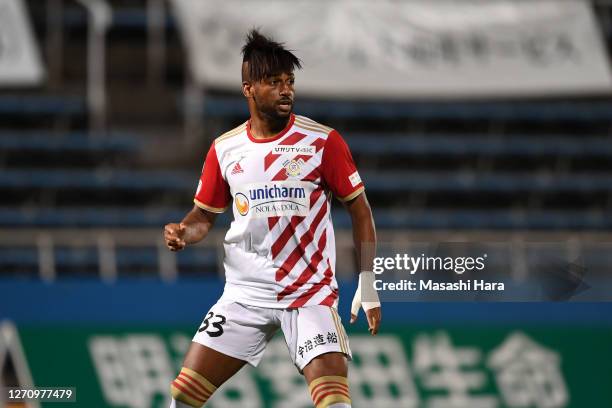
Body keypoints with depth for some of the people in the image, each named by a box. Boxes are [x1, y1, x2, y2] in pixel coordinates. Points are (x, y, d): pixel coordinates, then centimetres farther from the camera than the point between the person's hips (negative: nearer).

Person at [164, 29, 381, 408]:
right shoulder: (225, 149, 2)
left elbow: (359, 209, -1)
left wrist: (367, 284, -5)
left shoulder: (323, 141, -7)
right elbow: (205, 215, 13)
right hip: (245, 294, 3)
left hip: (310, 293, -3)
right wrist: (184, 232, -10)